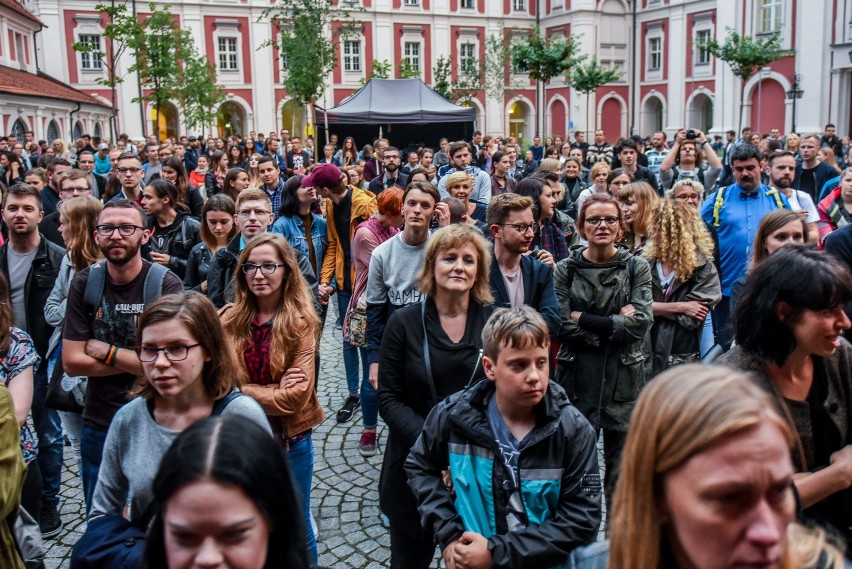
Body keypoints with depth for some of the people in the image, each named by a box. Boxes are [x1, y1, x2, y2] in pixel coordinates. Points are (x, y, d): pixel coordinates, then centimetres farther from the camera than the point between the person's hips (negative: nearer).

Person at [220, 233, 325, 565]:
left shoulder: (302, 322, -12)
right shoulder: (229, 320, -4)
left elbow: (296, 396, -17)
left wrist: (244, 391, -12)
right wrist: (272, 391, -18)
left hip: (289, 440, -2)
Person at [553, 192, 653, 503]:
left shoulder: (637, 267, 3)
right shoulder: (566, 269, 2)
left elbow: (641, 322, -9)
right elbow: (563, 327, -7)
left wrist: (584, 319, -11)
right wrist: (615, 323, -10)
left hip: (623, 376, 0)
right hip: (577, 375, 0)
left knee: (622, 467, 7)